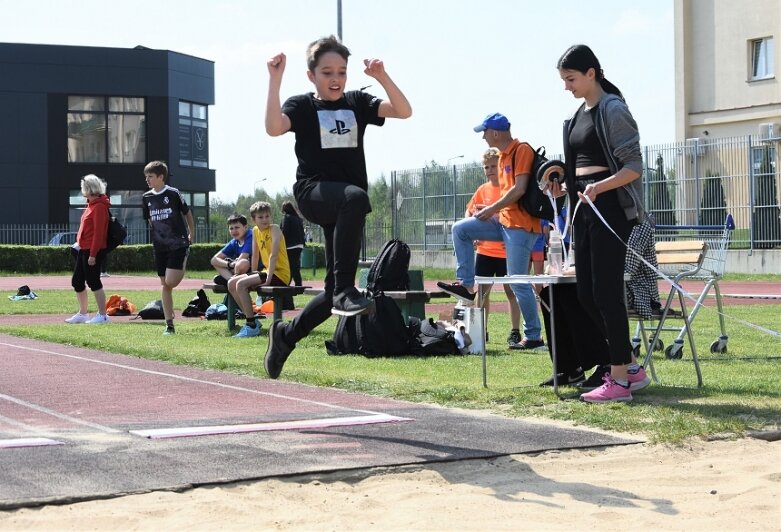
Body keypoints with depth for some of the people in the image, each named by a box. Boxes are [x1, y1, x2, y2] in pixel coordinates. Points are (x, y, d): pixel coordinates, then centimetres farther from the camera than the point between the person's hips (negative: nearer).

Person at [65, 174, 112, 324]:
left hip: (93, 252, -10)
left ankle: (102, 315, -1)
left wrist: (93, 254, -22)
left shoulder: (99, 207, -15)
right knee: (77, 281, 14)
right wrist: (79, 242, 14)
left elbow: (98, 232, -20)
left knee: (93, 282, -7)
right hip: (83, 250, 10)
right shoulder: (92, 205, 16)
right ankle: (82, 313, 23)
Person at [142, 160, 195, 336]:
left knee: (170, 282, -17)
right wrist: (156, 235, 15)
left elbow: (187, 213, 4)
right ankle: (169, 324, 9)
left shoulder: (173, 194, -8)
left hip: (178, 244, -5)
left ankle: (183, 268, 18)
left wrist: (191, 234, 13)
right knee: (164, 285, 5)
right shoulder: (147, 197, 5)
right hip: (159, 247, 5)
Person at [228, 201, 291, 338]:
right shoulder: (255, 231, 8)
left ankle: (252, 326, -19)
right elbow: (255, 255, 15)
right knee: (231, 283, 4)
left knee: (241, 284, -23)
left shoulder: (274, 229, -14)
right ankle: (251, 319, 7)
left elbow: (274, 255, -21)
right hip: (266, 271, 8)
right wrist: (253, 275, 10)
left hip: (280, 274, -8)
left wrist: (268, 280, -25)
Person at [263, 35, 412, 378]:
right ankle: (345, 289, -41)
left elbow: (403, 111, 0)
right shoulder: (302, 105, 3)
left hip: (345, 204, 5)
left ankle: (285, 335, 29)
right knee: (355, 197, -41)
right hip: (313, 192, -5)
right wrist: (275, 79, -22)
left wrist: (382, 77, -13)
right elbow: (274, 127, -19)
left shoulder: (356, 103, 13)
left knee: (335, 291, 4)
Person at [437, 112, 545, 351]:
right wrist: (491, 209, 12)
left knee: (518, 283, -9)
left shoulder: (521, 151, -12)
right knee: (460, 229, 3)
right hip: (504, 221, 9)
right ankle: (466, 284, 5)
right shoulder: (503, 156, 16)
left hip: (520, 225, -9)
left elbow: (519, 189, -20)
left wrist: (493, 209, -13)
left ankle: (534, 336, -2)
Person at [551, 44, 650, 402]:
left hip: (610, 208, -9)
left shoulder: (612, 110, -9)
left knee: (606, 292, -9)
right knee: (586, 294, 8)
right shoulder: (580, 114, 16)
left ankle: (619, 380, -4)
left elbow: (634, 167, -14)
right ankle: (630, 368, 18)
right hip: (585, 209, 9)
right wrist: (566, 187, 11)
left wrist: (599, 187, -28)